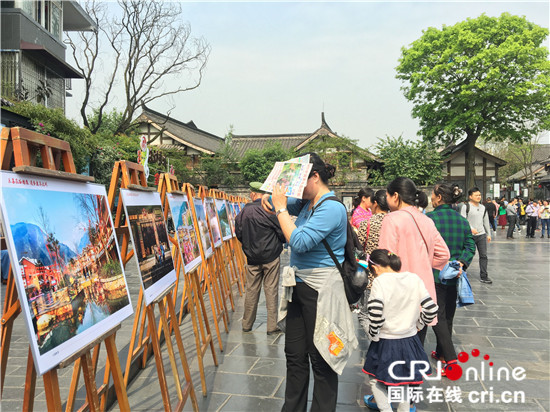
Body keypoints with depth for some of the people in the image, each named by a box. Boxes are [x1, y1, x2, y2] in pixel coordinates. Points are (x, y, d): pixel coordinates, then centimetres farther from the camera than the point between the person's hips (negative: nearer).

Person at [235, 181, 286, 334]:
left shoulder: (243, 212, -3)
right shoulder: (270, 210, -14)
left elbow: (239, 235, 7)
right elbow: (283, 233, -10)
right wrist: (278, 243, 12)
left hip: (252, 258, 3)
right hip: (271, 256, -3)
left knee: (251, 290, 12)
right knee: (271, 290, 3)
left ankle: (247, 324, 23)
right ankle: (272, 326, 9)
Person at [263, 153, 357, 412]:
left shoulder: (331, 208, -18)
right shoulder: (307, 203, 7)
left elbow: (299, 242, -25)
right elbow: (286, 203, 23)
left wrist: (281, 208, -16)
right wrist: (271, 198, 0)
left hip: (320, 289, -9)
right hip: (298, 285, 9)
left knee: (321, 359, 7)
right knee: (295, 355, 18)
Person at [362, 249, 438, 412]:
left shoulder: (380, 281, -18)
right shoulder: (415, 278, -3)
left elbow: (375, 312, -29)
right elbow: (431, 308, -2)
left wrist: (372, 333, -13)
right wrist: (417, 324, 12)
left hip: (385, 343, -5)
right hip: (409, 340, 6)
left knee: (374, 376, 17)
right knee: (404, 376, 26)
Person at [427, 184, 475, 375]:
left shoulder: (429, 218, -14)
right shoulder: (462, 220, 6)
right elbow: (470, 246, 2)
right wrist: (462, 262, -6)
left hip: (434, 274, -6)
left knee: (438, 316, 0)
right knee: (448, 314, 17)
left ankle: (451, 359, -6)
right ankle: (441, 352, 31)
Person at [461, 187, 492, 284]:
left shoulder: (483, 207, 14)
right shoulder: (466, 206, -6)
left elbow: (486, 222, 21)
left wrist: (488, 234, 20)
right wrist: (471, 229, -24)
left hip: (481, 235, 5)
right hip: (469, 235, -5)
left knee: (483, 255, 2)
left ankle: (484, 276, 8)